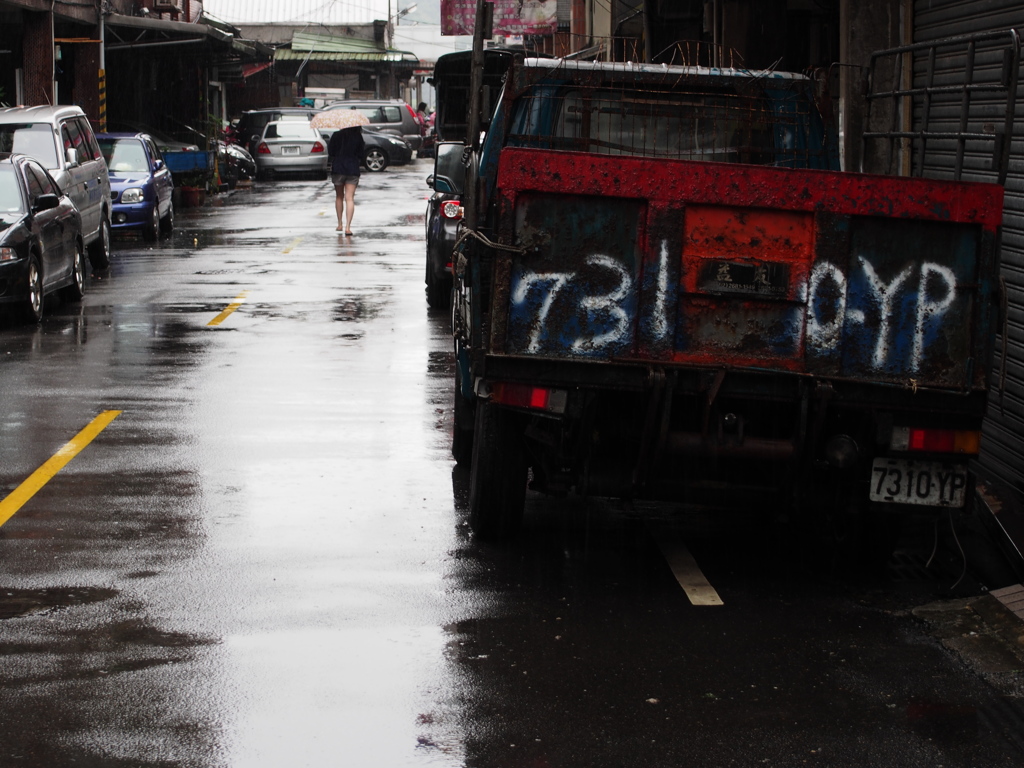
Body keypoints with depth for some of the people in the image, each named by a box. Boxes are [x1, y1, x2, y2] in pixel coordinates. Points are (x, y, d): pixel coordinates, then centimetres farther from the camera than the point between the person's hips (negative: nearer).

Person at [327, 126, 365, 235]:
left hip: (338, 169, 0)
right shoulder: (358, 137, -2)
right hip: (353, 170, 0)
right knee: (349, 198, -3)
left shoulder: (337, 135, -6)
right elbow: (360, 154, 4)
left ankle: (340, 224, 22)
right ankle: (347, 227, -15)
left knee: (339, 197, 18)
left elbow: (330, 152, -1)